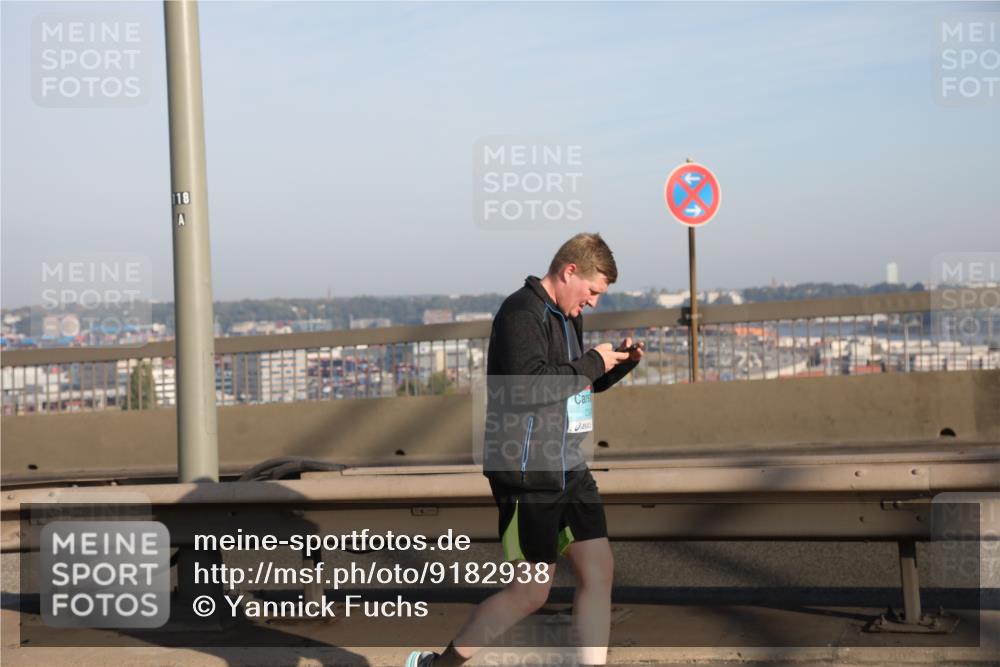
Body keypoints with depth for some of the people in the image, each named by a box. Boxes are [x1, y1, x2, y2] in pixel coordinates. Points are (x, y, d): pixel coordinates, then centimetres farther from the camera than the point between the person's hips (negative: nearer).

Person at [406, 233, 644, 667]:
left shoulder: (567, 318, 15)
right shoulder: (521, 312, -15)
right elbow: (530, 385, -28)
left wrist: (621, 362, 9)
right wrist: (593, 362, -17)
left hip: (570, 468, 9)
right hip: (528, 473, -9)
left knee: (598, 569, 6)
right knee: (532, 591, -4)